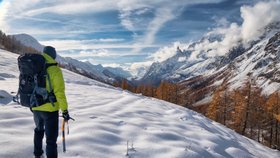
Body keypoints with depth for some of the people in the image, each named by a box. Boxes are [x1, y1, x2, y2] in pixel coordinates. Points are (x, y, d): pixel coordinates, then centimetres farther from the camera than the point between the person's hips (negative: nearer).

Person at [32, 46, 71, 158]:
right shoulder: (55, 70, -16)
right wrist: (65, 110, -11)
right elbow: (59, 93, -19)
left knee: (39, 130, 31)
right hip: (50, 109, -6)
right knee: (51, 138, 2)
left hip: (36, 108, 6)